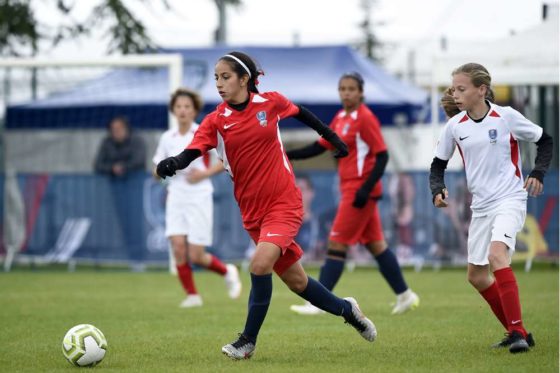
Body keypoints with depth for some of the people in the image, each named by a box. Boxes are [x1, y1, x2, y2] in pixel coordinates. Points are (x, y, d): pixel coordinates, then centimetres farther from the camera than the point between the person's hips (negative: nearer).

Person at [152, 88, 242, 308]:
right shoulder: (167, 138, 7)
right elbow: (157, 172, 14)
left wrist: (205, 173, -15)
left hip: (199, 197, -4)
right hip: (176, 197, 4)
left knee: (196, 256, -6)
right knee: (178, 246, -13)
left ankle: (227, 272, 24)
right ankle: (192, 295, 3)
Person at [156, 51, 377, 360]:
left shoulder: (270, 102, -5)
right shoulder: (216, 121, -5)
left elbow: (301, 114, 15)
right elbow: (190, 154, -18)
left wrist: (332, 137, 22)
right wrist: (171, 164, -40)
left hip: (285, 203, -3)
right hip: (253, 210, 3)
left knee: (260, 264, -23)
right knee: (295, 281, 11)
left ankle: (248, 342, -9)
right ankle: (347, 309, 37)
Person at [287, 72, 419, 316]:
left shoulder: (365, 118, -13)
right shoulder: (341, 118, 12)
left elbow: (382, 156, -15)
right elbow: (319, 147, 15)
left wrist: (366, 189, -22)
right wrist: (287, 155, 4)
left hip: (359, 190, -9)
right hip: (350, 188, 9)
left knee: (336, 244, -8)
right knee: (376, 245, 13)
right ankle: (404, 295, 21)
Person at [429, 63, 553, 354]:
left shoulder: (506, 117, -9)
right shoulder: (454, 126, 0)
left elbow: (545, 141, 4)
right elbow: (438, 164, 11)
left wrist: (538, 173, -10)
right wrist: (437, 190, -8)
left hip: (510, 199, -6)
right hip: (481, 206, 6)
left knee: (496, 254, -29)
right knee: (477, 275, 9)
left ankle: (518, 332, -27)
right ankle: (515, 332, 24)